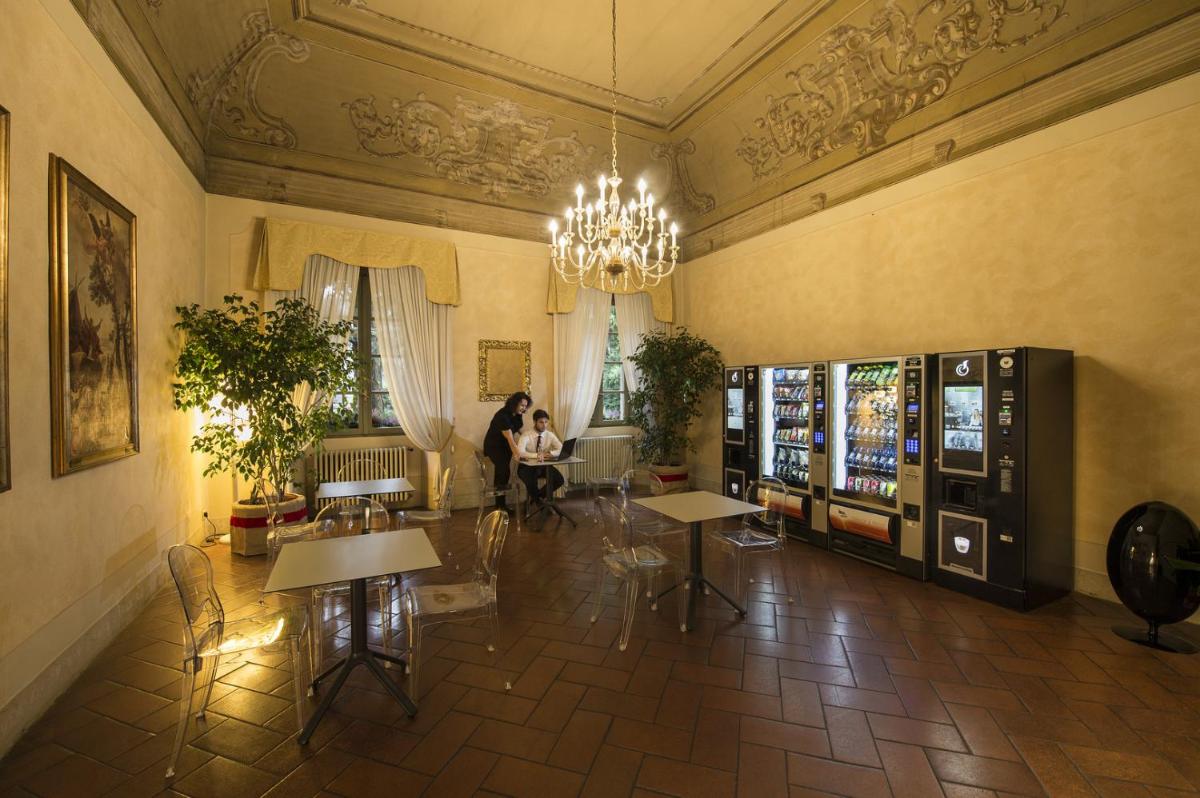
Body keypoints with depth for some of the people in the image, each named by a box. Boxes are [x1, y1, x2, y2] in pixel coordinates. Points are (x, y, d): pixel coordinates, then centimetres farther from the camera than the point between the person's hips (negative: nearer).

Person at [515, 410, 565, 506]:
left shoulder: (550, 435, -5)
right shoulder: (526, 435, -16)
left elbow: (562, 450, -13)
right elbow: (520, 452, -31)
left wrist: (549, 453, -31)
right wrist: (536, 455, -42)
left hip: (544, 466, 4)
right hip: (527, 466, -4)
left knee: (559, 479, -20)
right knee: (531, 481, -34)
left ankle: (540, 495, 8)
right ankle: (537, 498, 1)